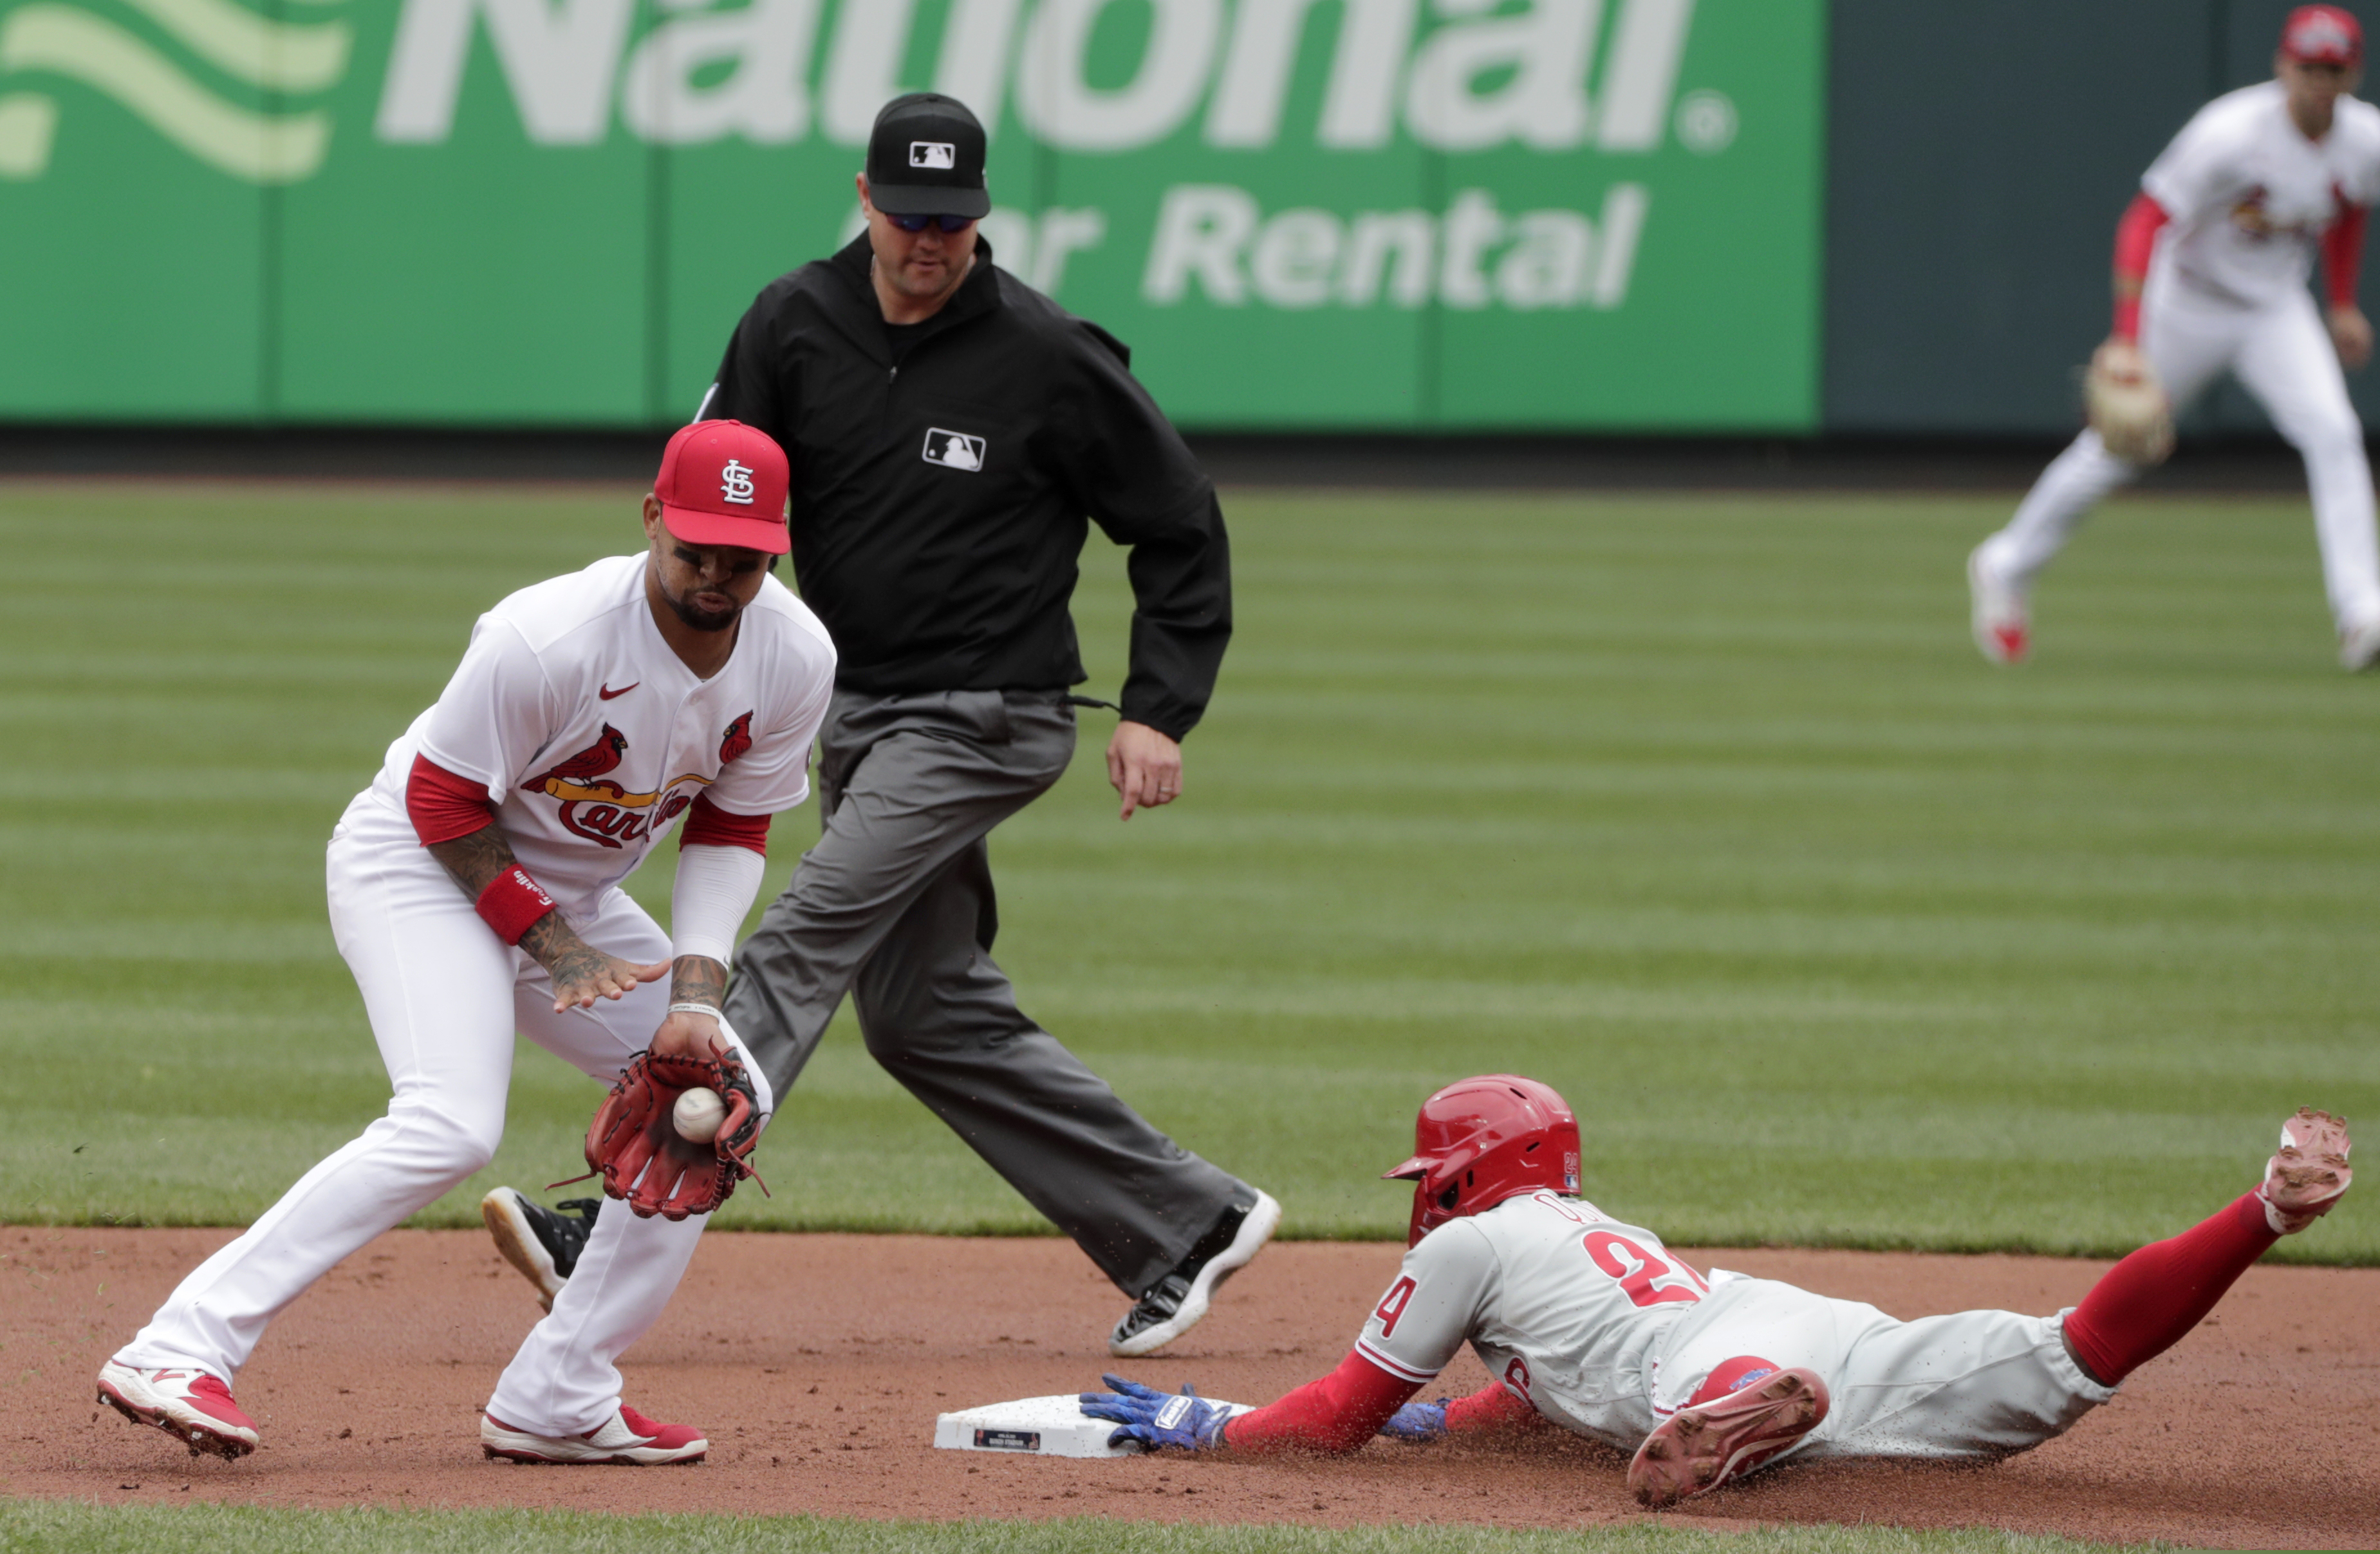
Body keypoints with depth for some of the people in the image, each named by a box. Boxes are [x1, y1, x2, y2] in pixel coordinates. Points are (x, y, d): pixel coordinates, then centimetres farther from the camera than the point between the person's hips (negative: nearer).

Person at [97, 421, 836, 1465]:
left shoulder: (796, 658, -12)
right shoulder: (552, 637, -31)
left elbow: (731, 827, 1)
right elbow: (444, 799, -20)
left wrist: (696, 991, -10)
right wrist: (551, 946, -23)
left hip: (571, 896, 8)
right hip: (423, 867, -8)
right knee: (451, 1125, -28)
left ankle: (557, 1400, 4)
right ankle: (181, 1350, -33)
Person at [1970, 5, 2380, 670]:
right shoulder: (2232, 135, -29)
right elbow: (2146, 219, -29)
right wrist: (2127, 340, -36)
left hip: (2275, 310, 4)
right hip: (2186, 307, -4)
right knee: (2114, 453, 9)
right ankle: (2007, 570, 32)